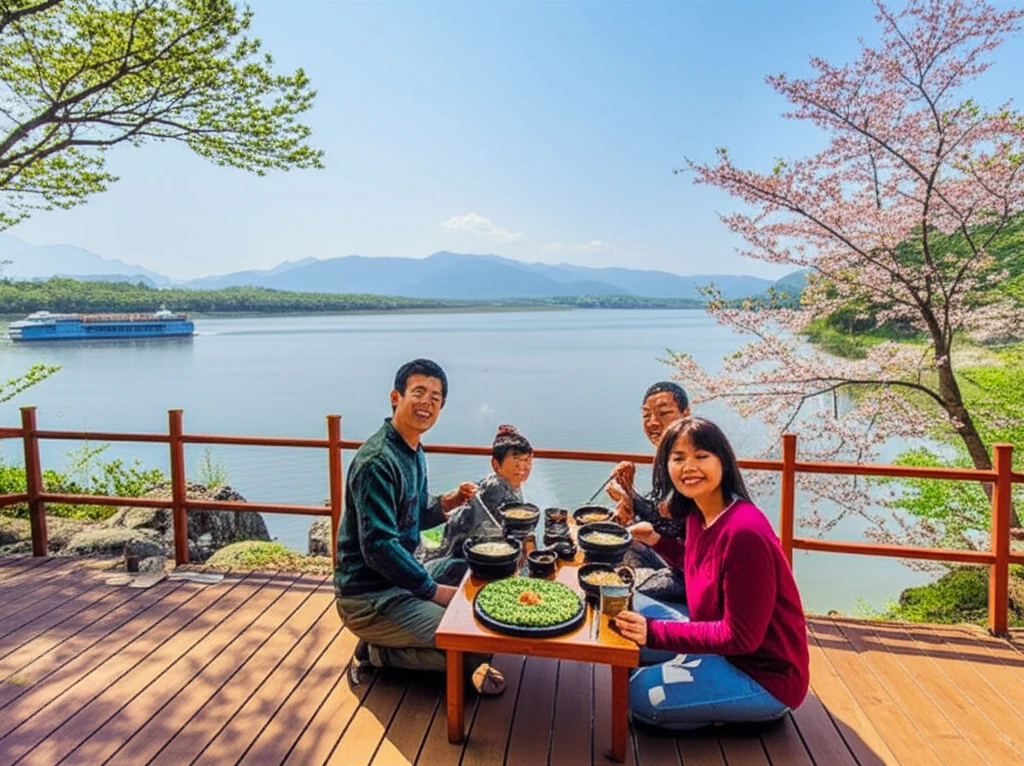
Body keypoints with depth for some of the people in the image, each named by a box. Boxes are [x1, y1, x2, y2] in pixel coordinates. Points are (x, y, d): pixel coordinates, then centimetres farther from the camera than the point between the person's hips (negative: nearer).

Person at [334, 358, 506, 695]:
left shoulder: (414, 452, 8)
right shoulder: (378, 461, -23)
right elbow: (378, 546, -27)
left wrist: (446, 504, -2)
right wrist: (435, 590, -19)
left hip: (401, 577, 10)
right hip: (368, 597, -10)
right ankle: (379, 654, 2)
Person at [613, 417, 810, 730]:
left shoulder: (744, 532, -29)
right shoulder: (699, 514, -3)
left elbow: (741, 637, -25)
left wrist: (653, 631, -28)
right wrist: (657, 540, 3)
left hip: (765, 674, -8)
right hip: (723, 643, 9)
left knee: (641, 693, -17)